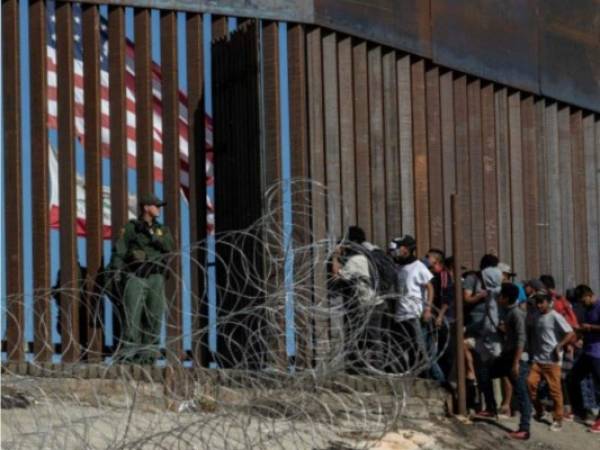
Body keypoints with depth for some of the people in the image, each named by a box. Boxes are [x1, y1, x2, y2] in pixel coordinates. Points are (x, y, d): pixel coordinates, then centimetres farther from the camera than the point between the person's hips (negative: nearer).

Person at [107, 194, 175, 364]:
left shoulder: (162, 230, 19)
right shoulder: (131, 227, 7)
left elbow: (170, 246, 2)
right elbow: (119, 249, -3)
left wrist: (152, 236, -8)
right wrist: (116, 269, -16)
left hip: (156, 278, 4)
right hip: (136, 276, -4)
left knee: (153, 317, -1)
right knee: (133, 315, -11)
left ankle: (149, 351, 2)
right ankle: (129, 351, -11)